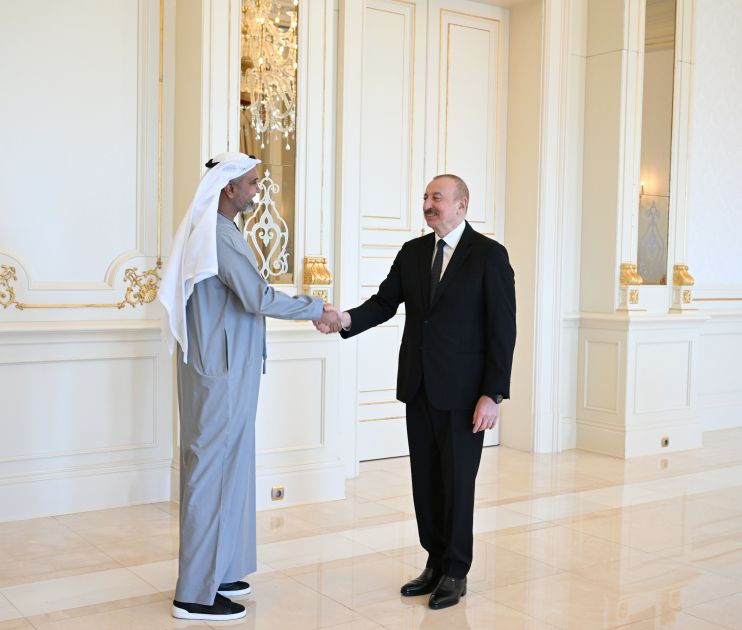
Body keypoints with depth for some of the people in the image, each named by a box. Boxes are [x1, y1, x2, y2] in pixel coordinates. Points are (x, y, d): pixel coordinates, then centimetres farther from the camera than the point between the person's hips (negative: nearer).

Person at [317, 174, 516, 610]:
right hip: (419, 387, 5)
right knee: (425, 481, 12)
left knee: (457, 483, 4)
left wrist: (493, 394, -15)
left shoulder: (490, 255, -8)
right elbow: (385, 302, 4)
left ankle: (455, 573, 20)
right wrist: (346, 319, -17)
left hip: (462, 393, -5)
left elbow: (502, 329, -11)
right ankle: (436, 564, 27)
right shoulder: (413, 252, 9)